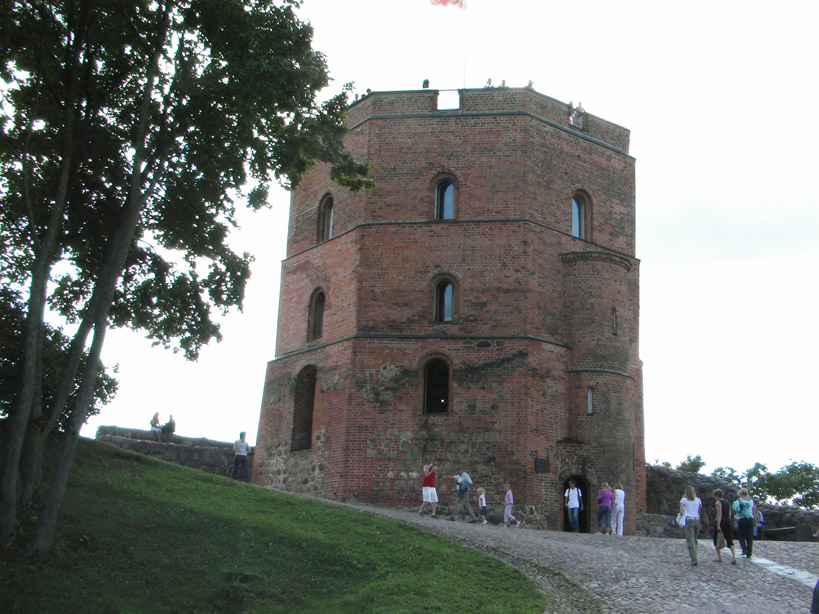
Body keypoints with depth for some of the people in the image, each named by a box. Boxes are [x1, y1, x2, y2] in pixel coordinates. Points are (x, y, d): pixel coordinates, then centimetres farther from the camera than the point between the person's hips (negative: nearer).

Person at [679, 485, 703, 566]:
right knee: (694, 540, 17)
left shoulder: (684, 500, -1)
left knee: (691, 541, -6)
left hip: (689, 520, -4)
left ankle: (694, 560, -15)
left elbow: (681, 511, -4)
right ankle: (694, 558, 18)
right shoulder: (698, 500, 9)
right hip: (697, 520, 4)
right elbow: (700, 511, 9)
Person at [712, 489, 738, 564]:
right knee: (730, 541, 0)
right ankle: (734, 557, -17)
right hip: (728, 522, 6)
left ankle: (719, 557, 11)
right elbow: (729, 515, 17)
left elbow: (719, 515, -16)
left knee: (716, 541, 10)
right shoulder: (727, 503, 15)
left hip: (721, 522, -6)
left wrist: (718, 525, -20)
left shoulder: (718, 502, -8)